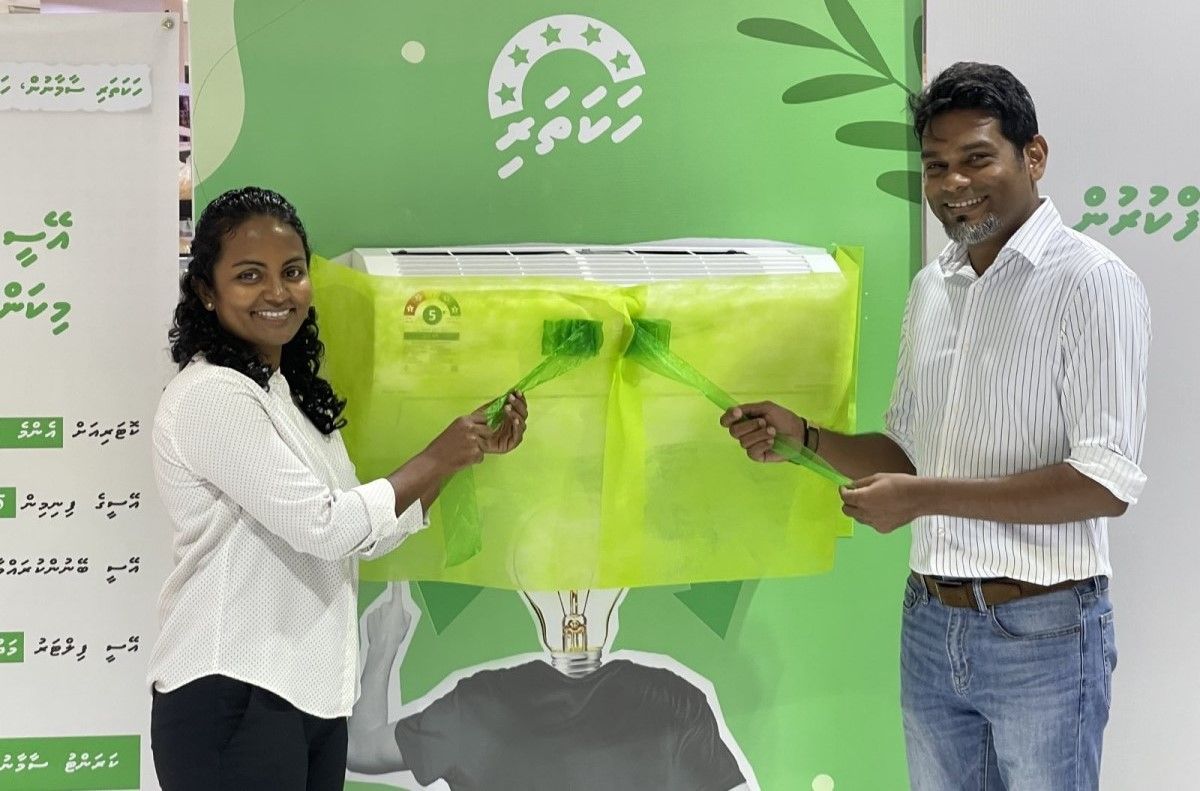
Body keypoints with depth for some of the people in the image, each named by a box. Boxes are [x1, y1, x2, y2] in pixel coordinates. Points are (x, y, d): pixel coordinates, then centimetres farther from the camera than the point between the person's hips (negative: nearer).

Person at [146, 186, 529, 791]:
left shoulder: (293, 393, 15)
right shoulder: (210, 394, -14)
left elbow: (369, 533, 17)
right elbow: (321, 525, -18)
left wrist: (471, 449, 11)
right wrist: (438, 459, -7)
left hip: (312, 694, 9)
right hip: (230, 698, -9)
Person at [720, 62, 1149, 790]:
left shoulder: (1091, 282, -12)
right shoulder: (930, 287, 10)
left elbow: (1107, 482, -19)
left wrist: (927, 498, -20)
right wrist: (803, 437, 1)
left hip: (1042, 630, -6)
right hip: (930, 622, 6)